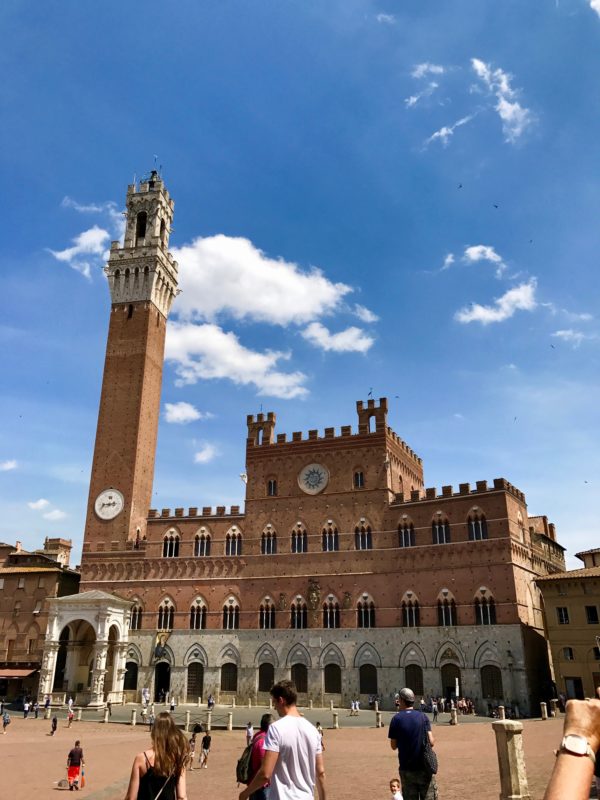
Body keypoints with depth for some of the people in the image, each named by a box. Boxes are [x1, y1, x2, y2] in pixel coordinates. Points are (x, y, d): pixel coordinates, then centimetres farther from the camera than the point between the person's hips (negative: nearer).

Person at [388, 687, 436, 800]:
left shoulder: (396, 719, -4)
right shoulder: (423, 716, -2)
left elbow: (393, 746, 0)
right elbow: (431, 742, -8)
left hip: (406, 769, 0)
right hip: (424, 767, 0)